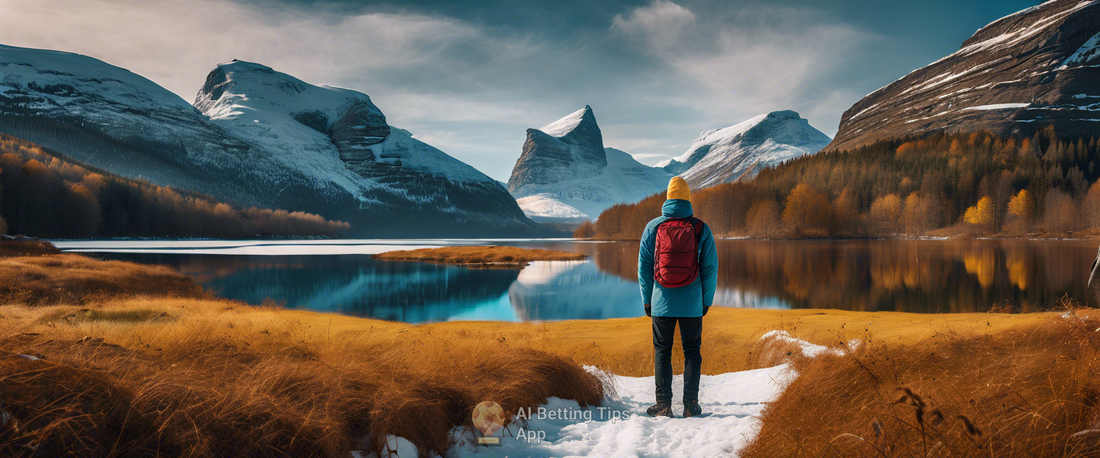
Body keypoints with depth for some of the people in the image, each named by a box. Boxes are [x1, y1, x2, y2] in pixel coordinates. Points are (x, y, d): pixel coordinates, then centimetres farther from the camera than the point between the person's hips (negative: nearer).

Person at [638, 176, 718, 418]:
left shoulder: (653, 227, -1)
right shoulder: (701, 228, -2)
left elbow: (644, 266, 2)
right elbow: (710, 267, 1)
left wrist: (646, 299, 10)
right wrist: (707, 300, 11)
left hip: (661, 301, 0)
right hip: (692, 303, 0)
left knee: (662, 352, 9)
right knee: (692, 351, 10)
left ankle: (663, 404, 6)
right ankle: (691, 404, 9)